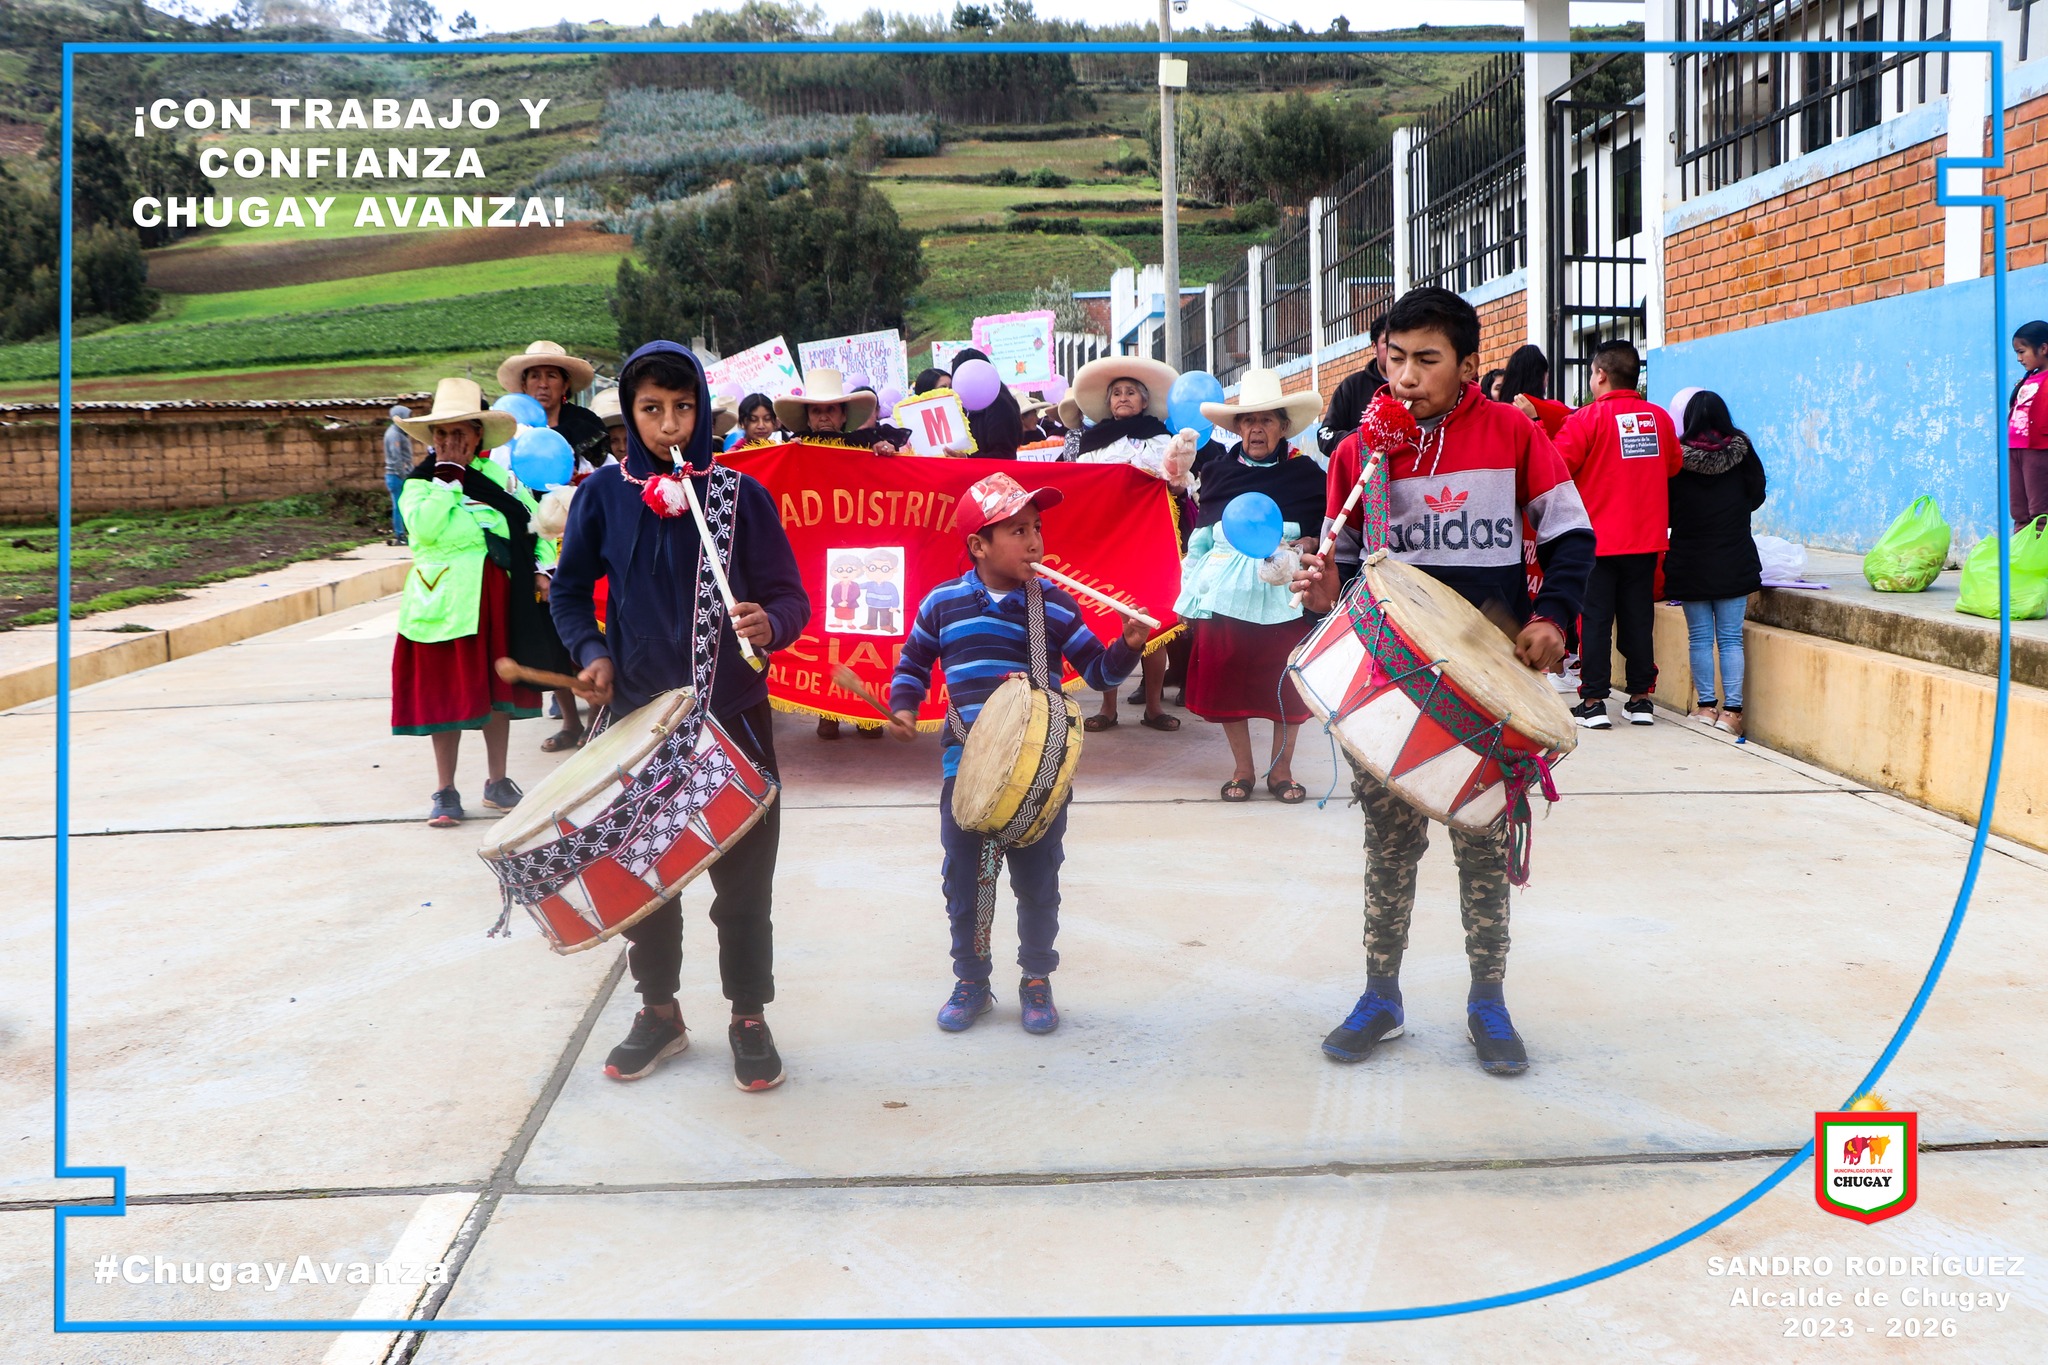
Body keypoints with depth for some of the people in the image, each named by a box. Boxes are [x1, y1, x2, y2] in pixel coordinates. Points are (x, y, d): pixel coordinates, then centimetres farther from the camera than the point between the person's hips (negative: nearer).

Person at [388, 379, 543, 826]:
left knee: (497, 687, 10)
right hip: (443, 600, -2)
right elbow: (423, 528, -20)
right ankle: (445, 792, 12)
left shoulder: (497, 476, 7)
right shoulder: (419, 482, -1)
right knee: (446, 693, 2)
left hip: (494, 597, 3)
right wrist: (448, 475, -14)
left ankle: (497, 782, 23)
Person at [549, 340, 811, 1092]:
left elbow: (790, 595, -4)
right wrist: (591, 651, -8)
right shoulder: (603, 495, -1)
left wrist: (770, 623, -26)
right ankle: (659, 1011, 31)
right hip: (638, 717, 2)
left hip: (733, 716, -2)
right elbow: (570, 591, 10)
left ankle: (750, 1017, 22)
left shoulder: (740, 494, -5)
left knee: (744, 876, 5)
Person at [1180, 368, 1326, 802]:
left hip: (1284, 592, -1)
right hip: (1226, 589, 2)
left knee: (1287, 683, 1)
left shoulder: (1306, 473, 1)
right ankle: (1242, 768, 19)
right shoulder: (1218, 469, 6)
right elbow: (1201, 535, 15)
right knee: (1227, 681, 4)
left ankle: (1281, 768, 17)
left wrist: (1308, 544, -15)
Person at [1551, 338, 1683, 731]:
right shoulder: (1659, 418, 3)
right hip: (1645, 538, 4)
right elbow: (1673, 466, 15)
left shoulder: (1587, 419, -12)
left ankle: (1593, 702, 3)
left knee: (1595, 619, 2)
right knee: (1639, 617, 10)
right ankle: (1641, 699, 15)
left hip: (1597, 539, -4)